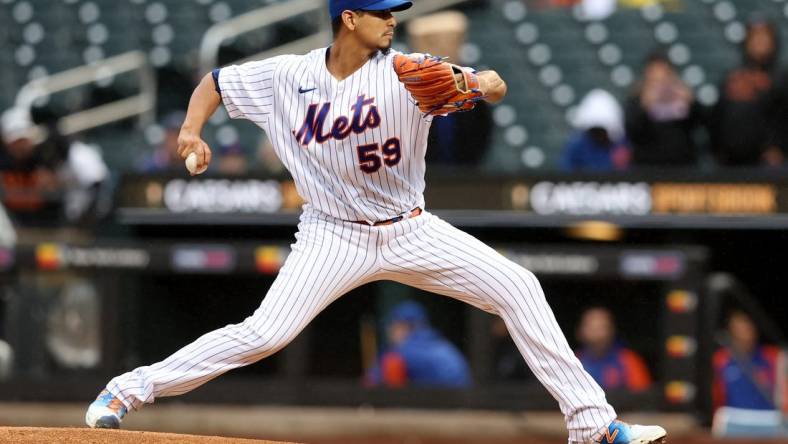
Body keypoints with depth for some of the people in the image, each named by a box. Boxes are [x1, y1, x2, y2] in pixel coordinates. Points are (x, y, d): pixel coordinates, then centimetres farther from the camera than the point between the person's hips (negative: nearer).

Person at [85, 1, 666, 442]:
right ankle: (129, 390, -4)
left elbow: (495, 88, -21)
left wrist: (482, 85, -45)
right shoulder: (288, 77, -7)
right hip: (334, 238, -2)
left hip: (411, 233, 2)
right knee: (264, 334, -18)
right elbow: (215, 82, 8)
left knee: (518, 287, -11)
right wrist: (192, 130, -11)